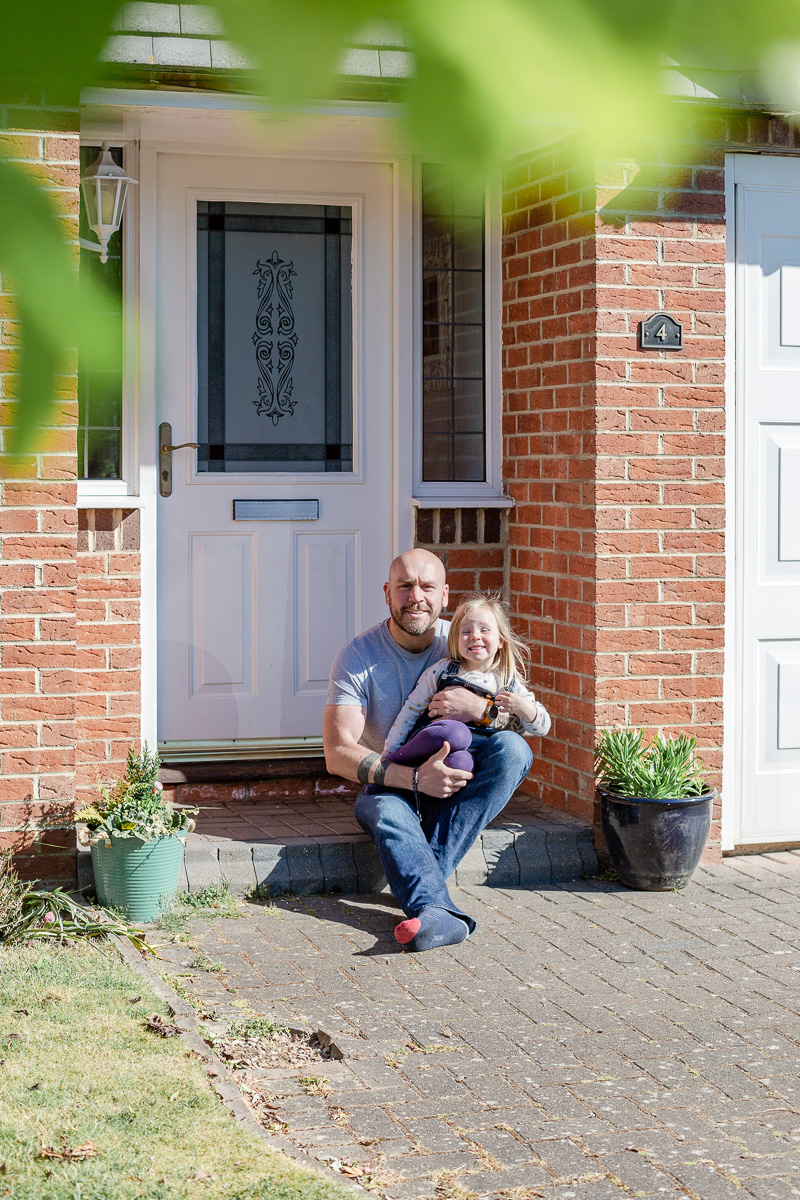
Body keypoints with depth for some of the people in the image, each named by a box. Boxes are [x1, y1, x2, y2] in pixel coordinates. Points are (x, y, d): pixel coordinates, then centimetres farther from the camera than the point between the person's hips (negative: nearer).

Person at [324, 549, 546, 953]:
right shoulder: (358, 655, -9)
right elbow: (338, 754, -18)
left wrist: (481, 709, -27)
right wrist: (415, 778, -31)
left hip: (456, 781, 2)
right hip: (389, 785, -2)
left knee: (512, 749, -27)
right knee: (388, 814, -37)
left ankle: (421, 880, -34)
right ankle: (439, 913, -60)